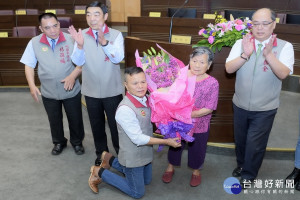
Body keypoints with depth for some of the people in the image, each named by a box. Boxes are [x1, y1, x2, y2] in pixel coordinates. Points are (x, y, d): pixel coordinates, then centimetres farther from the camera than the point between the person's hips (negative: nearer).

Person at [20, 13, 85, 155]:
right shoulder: (34, 43, -6)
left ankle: (77, 142, 38)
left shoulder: (71, 40, -12)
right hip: (48, 92, 2)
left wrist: (73, 76, -23)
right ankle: (59, 142, 44)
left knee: (75, 119, 13)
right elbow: (29, 65, 2)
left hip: (71, 90, -1)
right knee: (54, 120, 19)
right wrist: (32, 86, -8)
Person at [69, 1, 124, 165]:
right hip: (91, 91, 2)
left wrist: (104, 42, -37)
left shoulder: (116, 35, -8)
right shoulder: (82, 35, -3)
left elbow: (118, 58, -22)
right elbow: (78, 61, -11)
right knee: (97, 125, 18)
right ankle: (101, 153, 39)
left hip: (112, 90, -2)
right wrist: (80, 45, -31)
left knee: (116, 124, 11)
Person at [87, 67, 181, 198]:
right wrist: (166, 142, -23)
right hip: (133, 157, -8)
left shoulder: (147, 99, -7)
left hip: (146, 152, 8)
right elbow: (138, 139, -27)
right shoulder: (125, 109, -31)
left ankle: (110, 160, 32)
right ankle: (99, 172, 19)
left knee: (146, 181, 29)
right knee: (138, 193, 11)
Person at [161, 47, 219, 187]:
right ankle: (170, 167, 51)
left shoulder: (212, 83, -17)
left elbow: (209, 108, -17)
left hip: (199, 126, -2)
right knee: (175, 146, 23)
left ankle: (196, 171, 49)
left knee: (197, 149, 20)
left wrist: (190, 114, -27)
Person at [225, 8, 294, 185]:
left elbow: (283, 74, -21)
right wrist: (245, 54, -28)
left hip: (265, 109, -2)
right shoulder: (241, 43, -4)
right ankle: (241, 164, 47)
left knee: (255, 144, 7)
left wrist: (268, 54, -34)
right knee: (240, 139, 20)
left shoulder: (284, 47, -9)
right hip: (240, 105, 3)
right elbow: (229, 69, -13)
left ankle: (248, 175, 31)